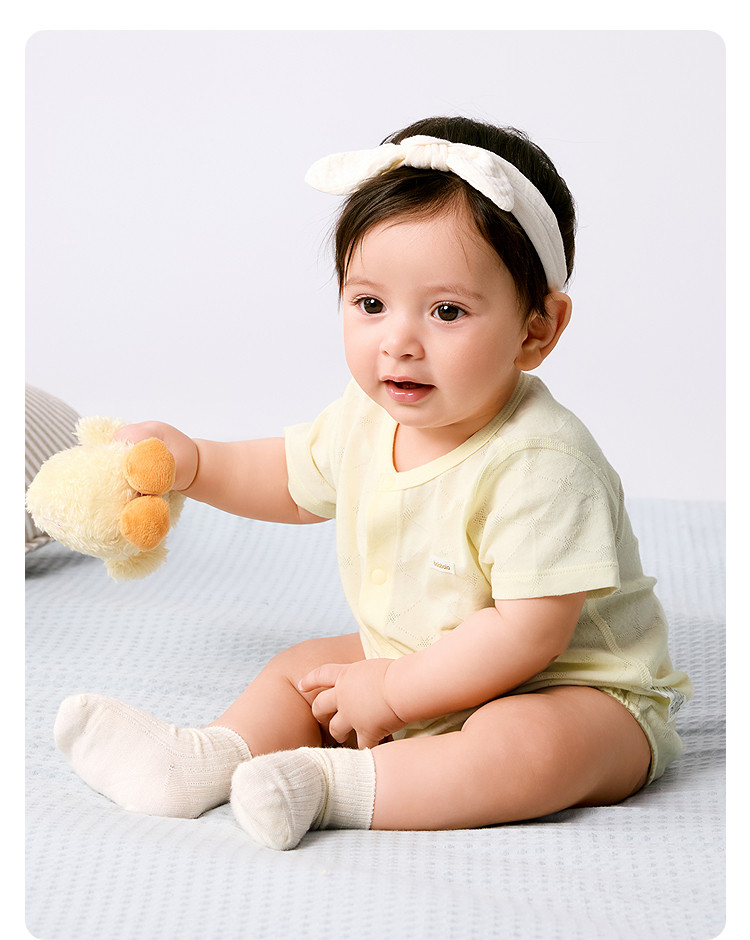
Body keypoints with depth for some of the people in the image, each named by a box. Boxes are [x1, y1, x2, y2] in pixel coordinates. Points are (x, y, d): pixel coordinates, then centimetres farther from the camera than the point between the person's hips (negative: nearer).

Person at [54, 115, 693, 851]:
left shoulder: (540, 465, -30)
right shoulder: (368, 419, -5)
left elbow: (529, 633, -31)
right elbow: (294, 480, 17)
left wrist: (391, 692, -24)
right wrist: (189, 462, 1)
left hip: (571, 689, -8)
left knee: (528, 744, -36)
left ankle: (336, 787, -32)